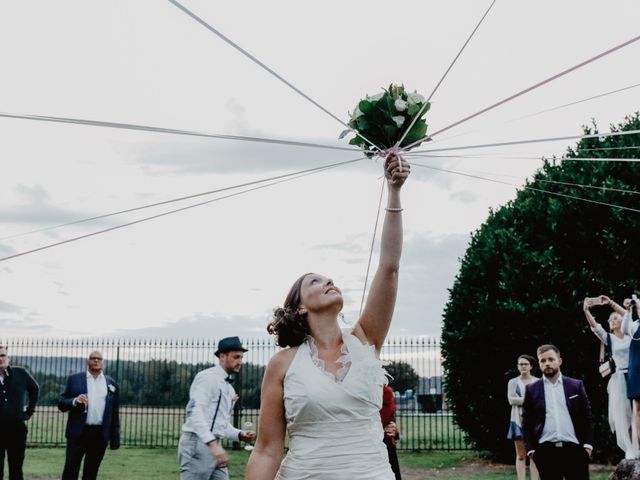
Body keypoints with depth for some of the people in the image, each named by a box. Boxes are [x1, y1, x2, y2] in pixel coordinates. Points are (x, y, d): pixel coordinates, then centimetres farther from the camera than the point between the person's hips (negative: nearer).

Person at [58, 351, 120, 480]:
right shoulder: (74, 379, 5)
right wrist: (75, 401, -18)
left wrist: (115, 439, 5)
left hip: (100, 434, 2)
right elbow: (61, 403, 3)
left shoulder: (112, 384, 8)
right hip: (78, 432, -1)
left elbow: (115, 413, 8)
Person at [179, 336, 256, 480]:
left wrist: (239, 435, 6)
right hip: (197, 444, -9)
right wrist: (213, 443, -33)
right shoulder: (207, 377, -8)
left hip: (213, 446, 9)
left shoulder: (230, 389, 20)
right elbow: (195, 411, -22)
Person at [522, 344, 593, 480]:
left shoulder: (576, 385, 8)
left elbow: (586, 417, 7)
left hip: (574, 449, 0)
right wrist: (530, 449, -2)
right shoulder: (531, 389, 7)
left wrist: (588, 444, -1)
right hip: (545, 451, 0)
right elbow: (527, 422, 6)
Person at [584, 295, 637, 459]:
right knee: (623, 416, -4)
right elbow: (595, 326, -4)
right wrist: (586, 310, -19)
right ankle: (630, 451, -1)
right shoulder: (609, 339, 11)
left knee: (636, 415, -2)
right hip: (619, 379, 1)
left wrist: (611, 303, -14)